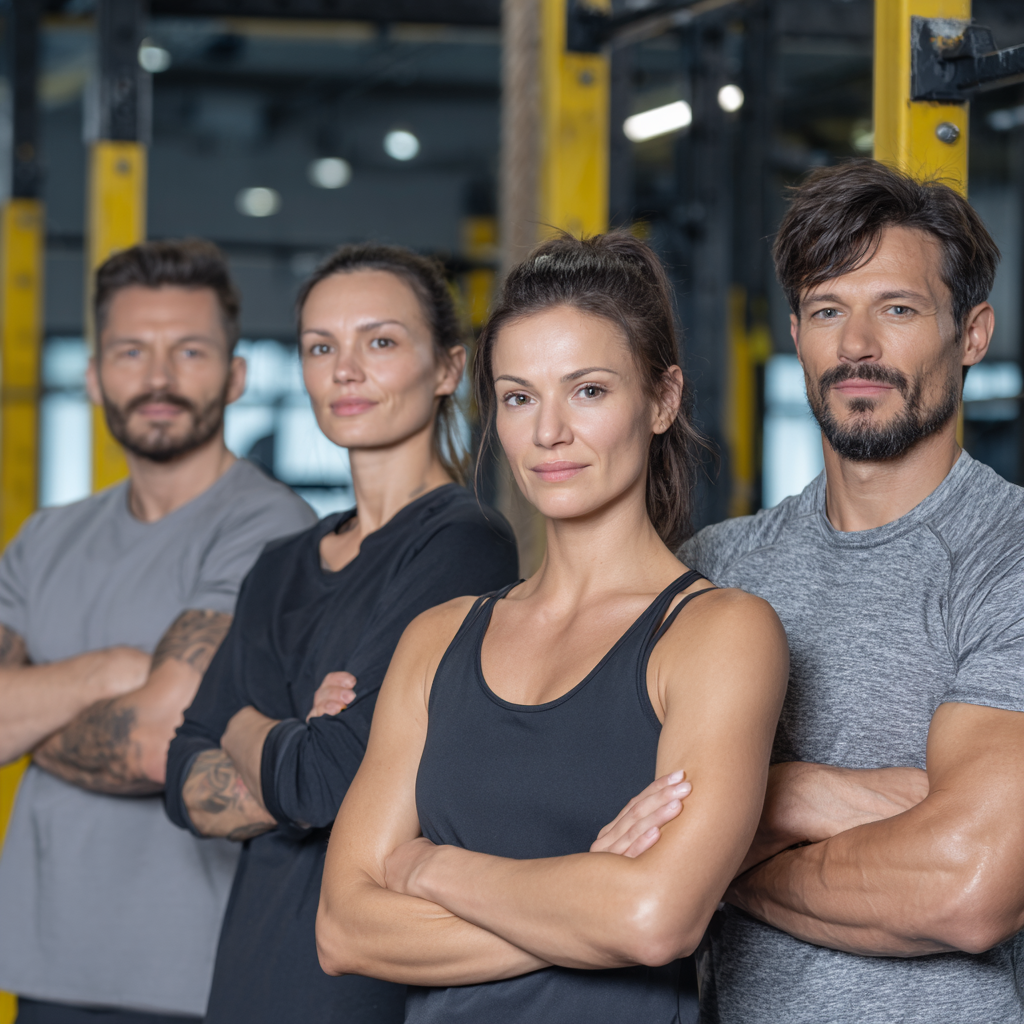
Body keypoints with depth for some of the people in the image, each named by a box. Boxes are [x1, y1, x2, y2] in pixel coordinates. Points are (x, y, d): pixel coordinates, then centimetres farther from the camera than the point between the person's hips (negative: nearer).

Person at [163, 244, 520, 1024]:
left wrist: (248, 730, 0)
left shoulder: (465, 546, -12)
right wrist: (295, 746, -14)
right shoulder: (284, 568, 12)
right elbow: (189, 788, 4)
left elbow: (328, 779, -19)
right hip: (256, 960, 7)